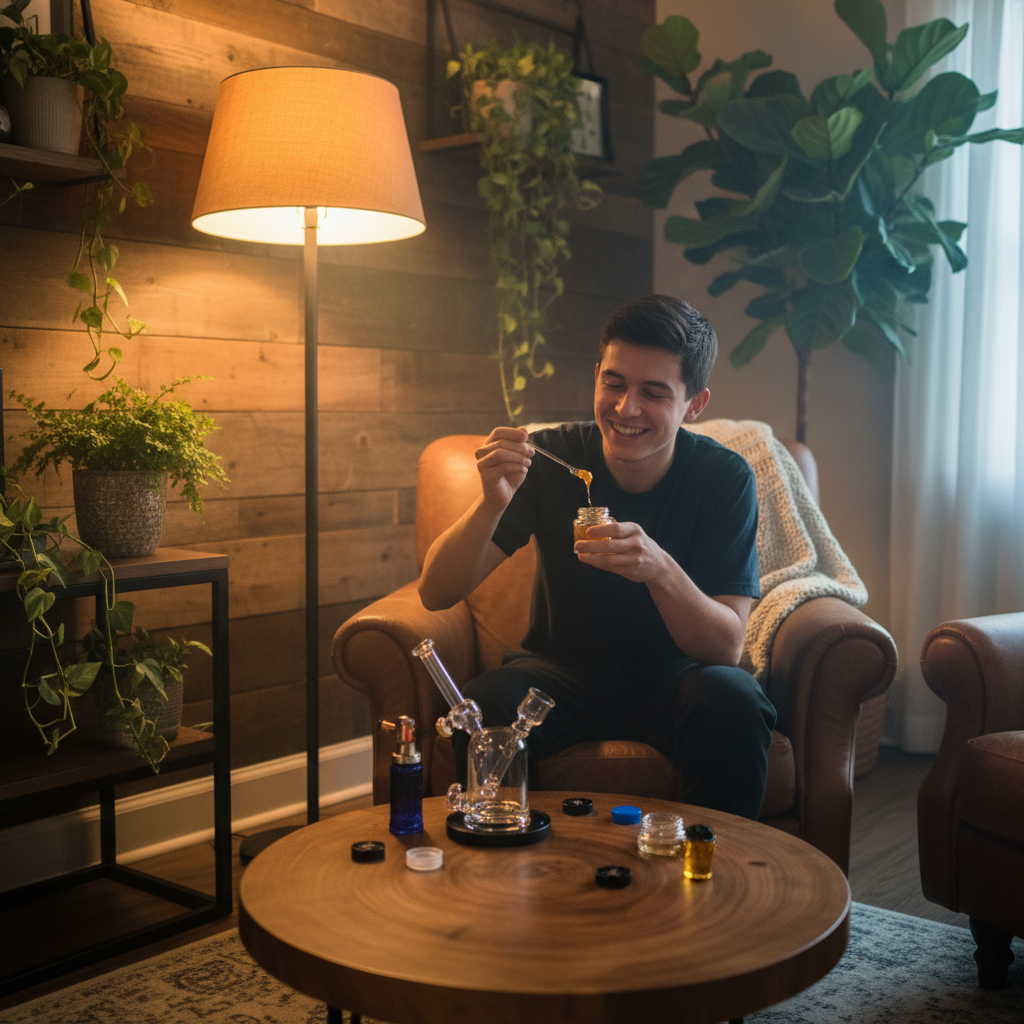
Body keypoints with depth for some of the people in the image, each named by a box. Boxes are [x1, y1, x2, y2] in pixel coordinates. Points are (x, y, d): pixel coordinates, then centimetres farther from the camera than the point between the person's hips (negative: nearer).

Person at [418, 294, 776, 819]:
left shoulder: (725, 477, -12)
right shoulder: (551, 459, -11)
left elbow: (727, 647, -18)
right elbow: (435, 593, -14)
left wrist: (660, 570, -37)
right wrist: (492, 503, -33)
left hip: (672, 678, 0)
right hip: (560, 673, 0)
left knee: (732, 701, -31)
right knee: (482, 705, -30)